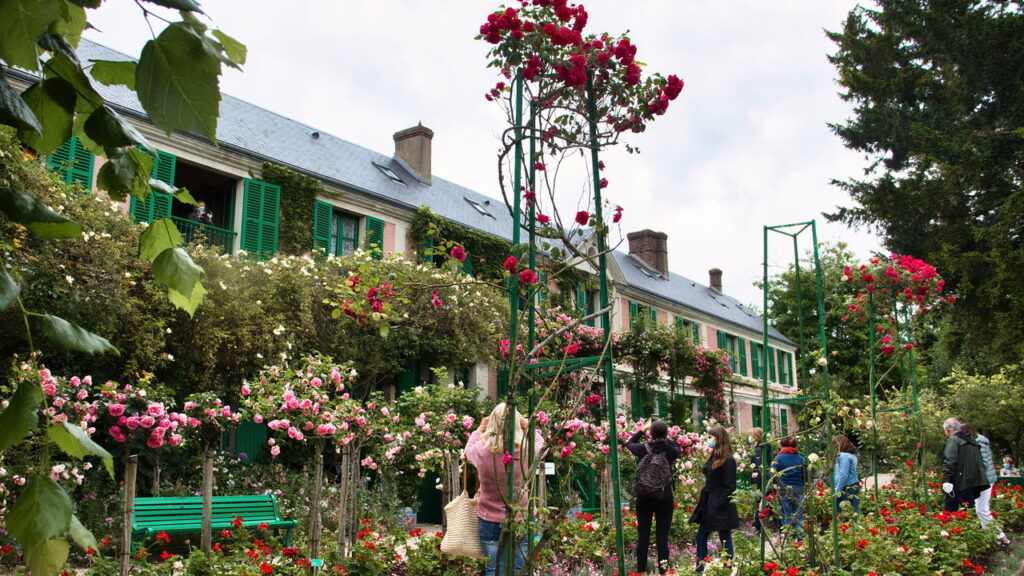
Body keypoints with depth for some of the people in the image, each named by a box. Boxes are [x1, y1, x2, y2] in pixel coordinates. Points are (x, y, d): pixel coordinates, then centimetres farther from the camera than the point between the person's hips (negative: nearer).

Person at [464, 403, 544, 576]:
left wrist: (481, 428, 24)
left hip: (489, 521, 0)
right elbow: (540, 442, 12)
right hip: (521, 521, 0)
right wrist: (527, 427, 19)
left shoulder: (482, 450, -11)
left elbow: (468, 449, 15)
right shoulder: (527, 450, -13)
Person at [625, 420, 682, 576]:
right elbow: (678, 448, 17)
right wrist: (666, 438, 20)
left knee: (643, 535, 7)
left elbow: (629, 443, 13)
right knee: (662, 536, 4)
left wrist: (642, 429, 20)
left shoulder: (643, 449, -9)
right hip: (665, 498, 0)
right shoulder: (670, 451, -8)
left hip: (645, 498, 0)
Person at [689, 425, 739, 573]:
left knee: (725, 540, 4)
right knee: (701, 536, 12)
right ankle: (700, 569, 20)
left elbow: (730, 487, -17)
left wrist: (719, 505, -19)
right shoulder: (713, 458, 11)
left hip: (721, 508, -9)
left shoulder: (728, 460, -15)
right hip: (708, 505, 9)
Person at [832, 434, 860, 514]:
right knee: (854, 513, 5)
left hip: (847, 489, -9)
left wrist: (837, 490, -16)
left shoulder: (844, 456, -13)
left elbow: (843, 475, -18)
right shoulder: (852, 455, 17)